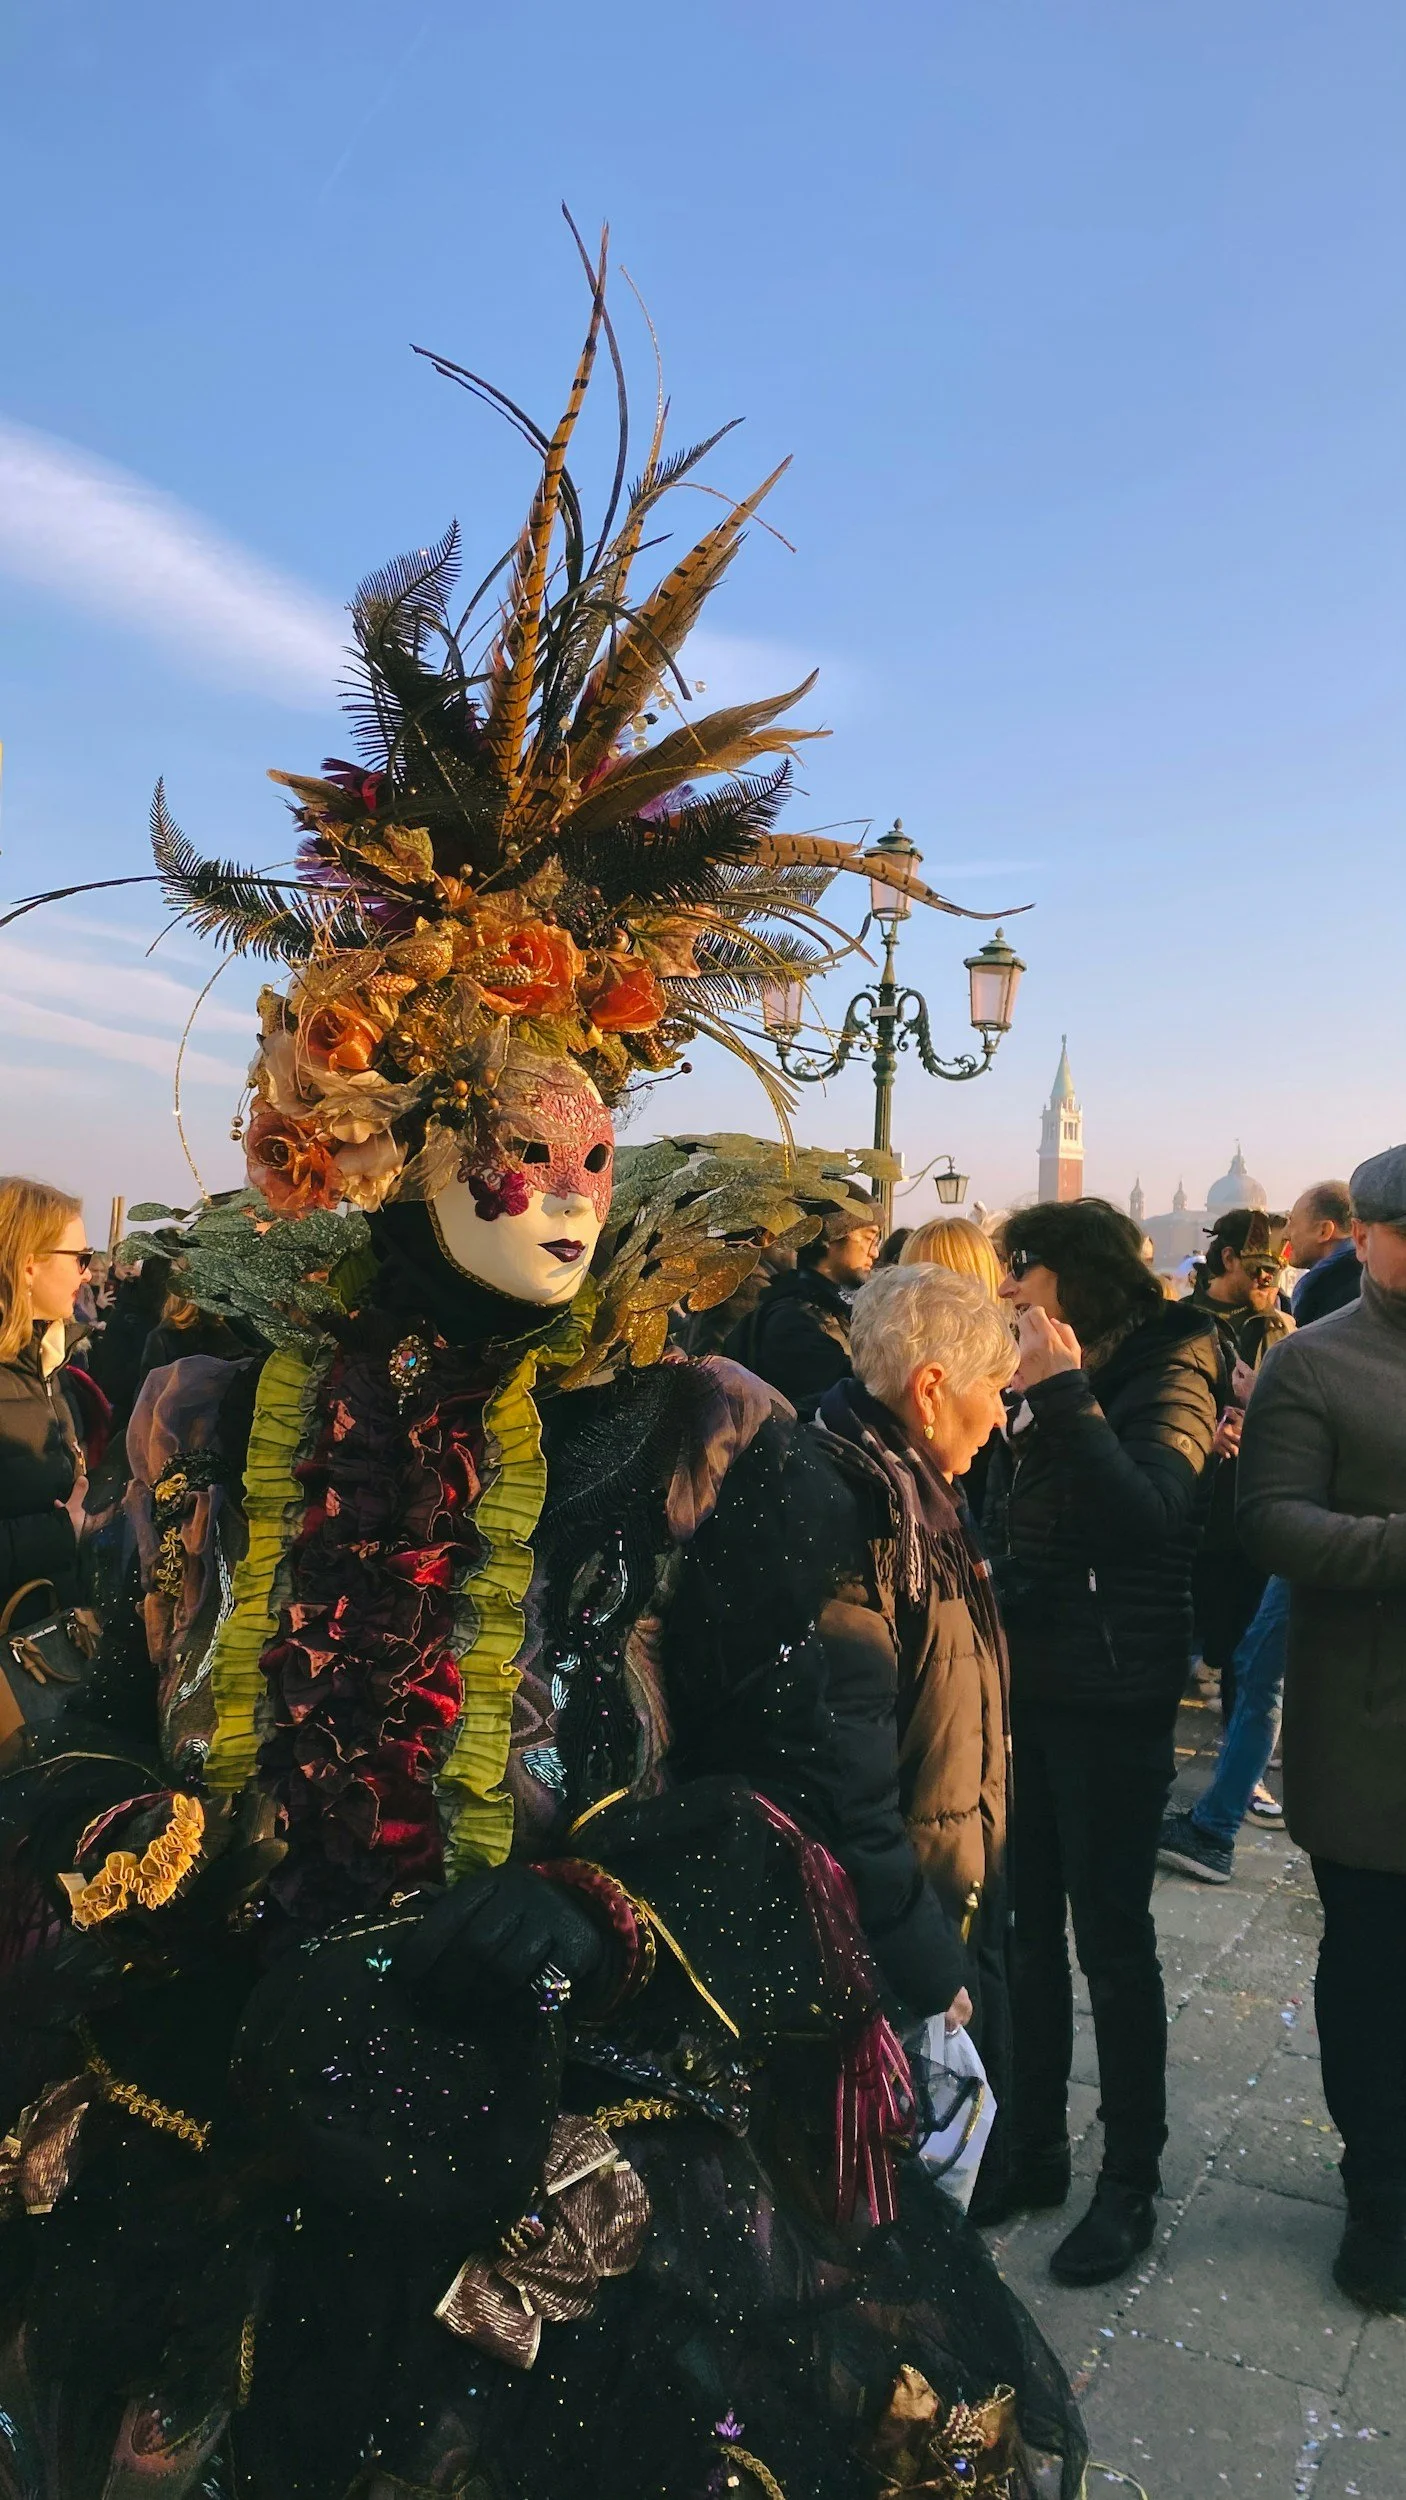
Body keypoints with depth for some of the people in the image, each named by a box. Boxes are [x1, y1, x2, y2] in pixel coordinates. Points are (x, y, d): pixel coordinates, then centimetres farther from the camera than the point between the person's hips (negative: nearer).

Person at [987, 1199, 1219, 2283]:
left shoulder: (1170, 1372, -10)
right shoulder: (1047, 1380, 10)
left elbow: (1147, 1518, -27)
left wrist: (1063, 1395, -26)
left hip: (1111, 1698, -7)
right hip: (1023, 1680, 7)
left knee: (1109, 1938, 5)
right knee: (1027, 1926, 15)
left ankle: (1132, 2181, 23)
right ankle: (1035, 2146, 31)